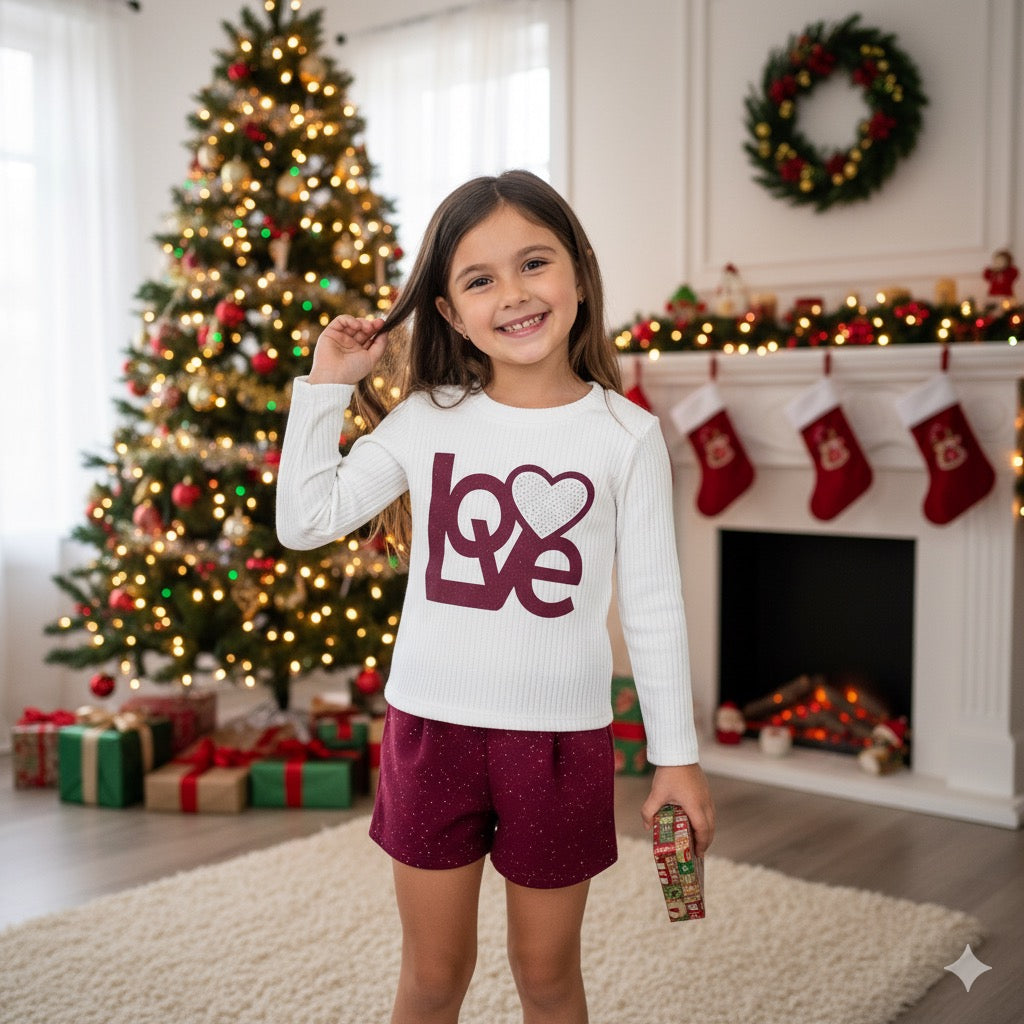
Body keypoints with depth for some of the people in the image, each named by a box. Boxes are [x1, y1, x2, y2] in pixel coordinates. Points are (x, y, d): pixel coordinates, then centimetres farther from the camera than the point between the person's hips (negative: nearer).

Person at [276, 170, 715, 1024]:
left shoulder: (626, 435, -4)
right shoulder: (425, 420, 0)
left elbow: (653, 607, -1)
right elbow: (304, 521, 2)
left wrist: (677, 755, 0)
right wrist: (326, 386, 0)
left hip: (561, 737, -1)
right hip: (432, 727, 1)